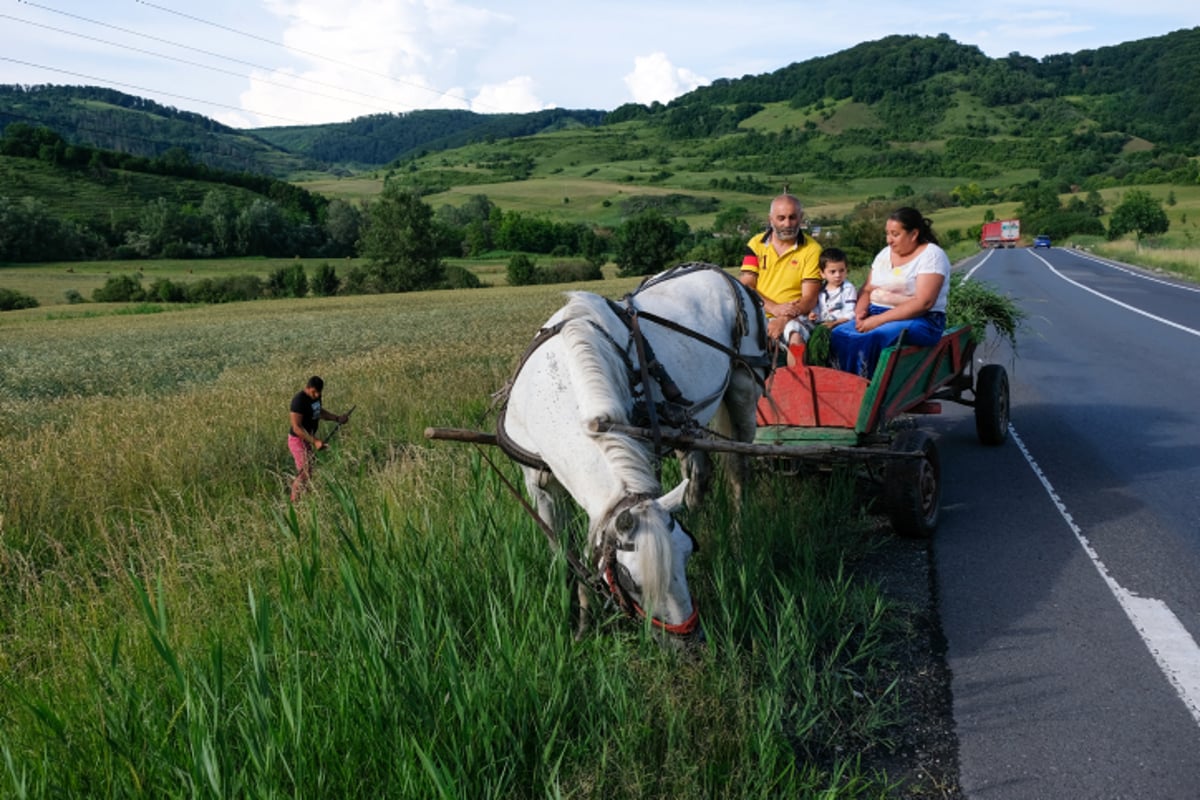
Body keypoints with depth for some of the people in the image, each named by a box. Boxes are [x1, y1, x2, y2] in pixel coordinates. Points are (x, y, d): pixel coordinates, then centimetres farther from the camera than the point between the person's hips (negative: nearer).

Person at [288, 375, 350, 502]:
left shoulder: (316, 396, 1)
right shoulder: (299, 400, -25)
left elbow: (319, 411, 21)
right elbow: (296, 427, -27)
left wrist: (337, 418, 6)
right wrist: (315, 441, -34)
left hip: (308, 439, 9)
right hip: (298, 440, -9)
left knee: (303, 473, 14)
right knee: (305, 474, -9)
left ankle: (294, 500, 25)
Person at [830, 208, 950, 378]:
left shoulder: (932, 255, -7)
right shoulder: (885, 253, 15)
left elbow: (923, 302, -17)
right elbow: (867, 290, 17)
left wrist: (879, 320, -22)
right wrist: (861, 311, -7)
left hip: (919, 321, -7)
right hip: (877, 317, 7)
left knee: (868, 340, -34)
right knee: (838, 335, -21)